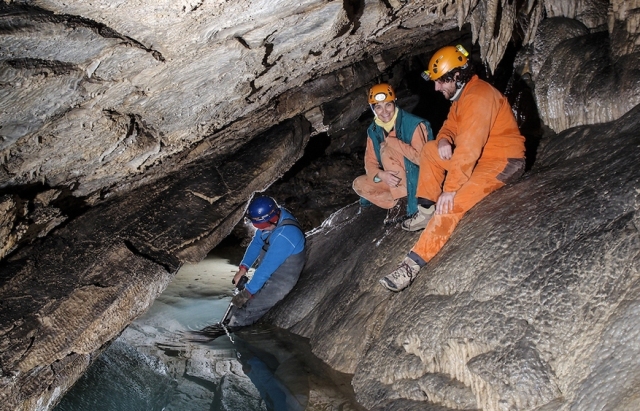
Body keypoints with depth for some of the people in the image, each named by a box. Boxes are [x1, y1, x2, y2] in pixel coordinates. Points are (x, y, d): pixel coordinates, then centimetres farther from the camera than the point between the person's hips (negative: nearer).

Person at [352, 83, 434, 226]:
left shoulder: (413, 124, -20)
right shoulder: (373, 130, -1)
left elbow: (421, 157, -28)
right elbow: (370, 162, -1)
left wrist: (391, 141, -27)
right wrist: (382, 175, -24)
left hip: (417, 178, -7)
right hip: (393, 178, 7)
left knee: (386, 150, -25)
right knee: (359, 185, -3)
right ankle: (399, 204, -10)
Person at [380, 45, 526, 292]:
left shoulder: (479, 97, -23)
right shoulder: (462, 94, 9)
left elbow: (468, 148, -30)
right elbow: (451, 125, 14)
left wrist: (450, 188, -33)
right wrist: (444, 140, -12)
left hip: (505, 162, -10)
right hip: (481, 155, 10)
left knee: (452, 203, -28)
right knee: (430, 150, 6)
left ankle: (414, 262, -33)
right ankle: (426, 211, 2)